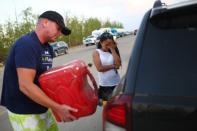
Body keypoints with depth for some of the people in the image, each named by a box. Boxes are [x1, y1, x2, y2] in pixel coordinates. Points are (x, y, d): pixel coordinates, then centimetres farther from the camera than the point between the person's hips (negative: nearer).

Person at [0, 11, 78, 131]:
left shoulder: (48, 48, 7)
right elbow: (25, 86, -29)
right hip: (24, 112, -8)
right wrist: (58, 108, -28)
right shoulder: (26, 44, -22)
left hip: (41, 107, 8)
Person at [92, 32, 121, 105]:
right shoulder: (96, 52, -2)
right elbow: (99, 68, -14)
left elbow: (118, 64, -10)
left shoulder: (113, 51, 7)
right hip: (104, 85, -3)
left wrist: (112, 49, -8)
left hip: (116, 83, 3)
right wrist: (113, 66, -7)